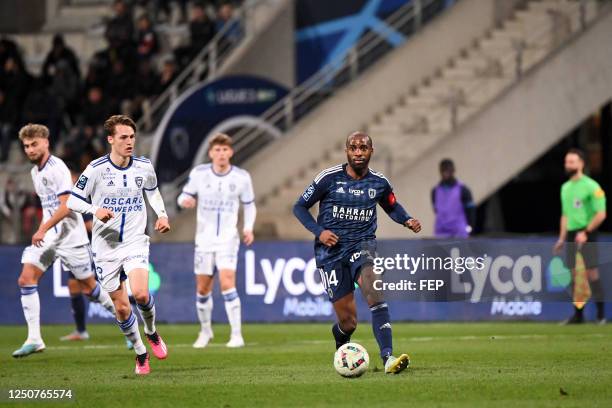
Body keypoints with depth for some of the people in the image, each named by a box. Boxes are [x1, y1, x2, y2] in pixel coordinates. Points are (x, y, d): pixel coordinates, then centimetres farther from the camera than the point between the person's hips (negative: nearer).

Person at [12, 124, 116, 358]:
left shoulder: (57, 168, -14)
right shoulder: (35, 172, 13)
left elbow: (65, 206, -21)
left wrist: (43, 229, -25)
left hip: (70, 237, -8)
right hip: (46, 237, 8)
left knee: (89, 286, 2)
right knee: (26, 279, -11)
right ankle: (34, 339, -13)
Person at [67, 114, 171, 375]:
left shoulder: (144, 167, 0)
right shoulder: (96, 169, -10)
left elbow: (153, 191, 21)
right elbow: (73, 200, -4)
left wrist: (162, 214, 4)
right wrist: (95, 210, -22)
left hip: (135, 242, 1)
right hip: (106, 246, -1)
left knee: (140, 293, -23)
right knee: (121, 307, 1)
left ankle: (152, 333, 8)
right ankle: (140, 354, 22)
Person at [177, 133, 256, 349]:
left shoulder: (241, 177, -4)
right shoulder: (199, 173, -3)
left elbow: (249, 205, 10)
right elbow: (184, 196, 5)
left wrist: (248, 227, -6)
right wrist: (185, 201, -19)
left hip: (228, 238, -2)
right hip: (204, 239, 2)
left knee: (227, 284, -19)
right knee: (203, 289, 7)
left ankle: (236, 335, -16)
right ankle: (205, 331, 30)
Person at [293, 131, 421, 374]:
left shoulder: (379, 183, 3)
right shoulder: (329, 178, -4)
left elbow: (392, 207, 23)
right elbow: (299, 207, 4)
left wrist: (407, 221, 2)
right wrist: (318, 231, -12)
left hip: (362, 244, 1)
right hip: (331, 251, -1)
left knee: (372, 288, -32)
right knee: (348, 322, -3)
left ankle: (388, 359, -39)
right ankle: (341, 343, 38)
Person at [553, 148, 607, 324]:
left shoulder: (591, 186, -8)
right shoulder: (565, 187, 14)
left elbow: (601, 214, -12)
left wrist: (586, 232, -16)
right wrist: (562, 238, 17)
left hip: (586, 234, -7)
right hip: (571, 235, 7)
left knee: (591, 273, -8)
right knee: (575, 274, 5)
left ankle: (601, 314, -3)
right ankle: (578, 314, 9)